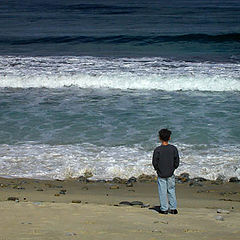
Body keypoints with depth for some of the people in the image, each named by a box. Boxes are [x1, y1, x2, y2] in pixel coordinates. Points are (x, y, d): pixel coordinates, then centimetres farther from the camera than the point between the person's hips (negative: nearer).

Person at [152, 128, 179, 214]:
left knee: (162, 191, 6)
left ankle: (164, 209, 9)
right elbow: (177, 162, -1)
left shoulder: (157, 150, -13)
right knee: (171, 190, 12)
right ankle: (173, 208, 14)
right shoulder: (173, 148, -6)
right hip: (170, 175, 2)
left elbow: (155, 162, -8)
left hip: (161, 175, -2)